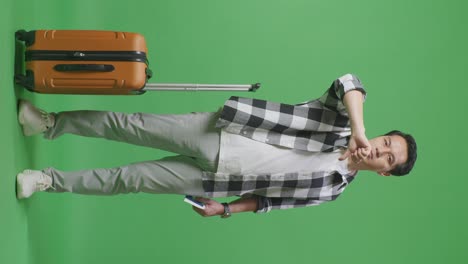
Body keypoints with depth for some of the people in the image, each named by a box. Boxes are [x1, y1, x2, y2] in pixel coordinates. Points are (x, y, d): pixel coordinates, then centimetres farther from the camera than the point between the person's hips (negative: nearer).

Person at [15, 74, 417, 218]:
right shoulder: (341, 122, 0)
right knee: (130, 125, -7)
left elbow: (271, 197, 10)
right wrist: (360, 129, -30)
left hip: (213, 180, 1)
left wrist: (225, 210, 1)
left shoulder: (332, 189, 6)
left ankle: (50, 181, 12)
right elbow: (347, 83, -20)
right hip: (214, 129, 0)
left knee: (131, 179, -2)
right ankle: (51, 123, 13)